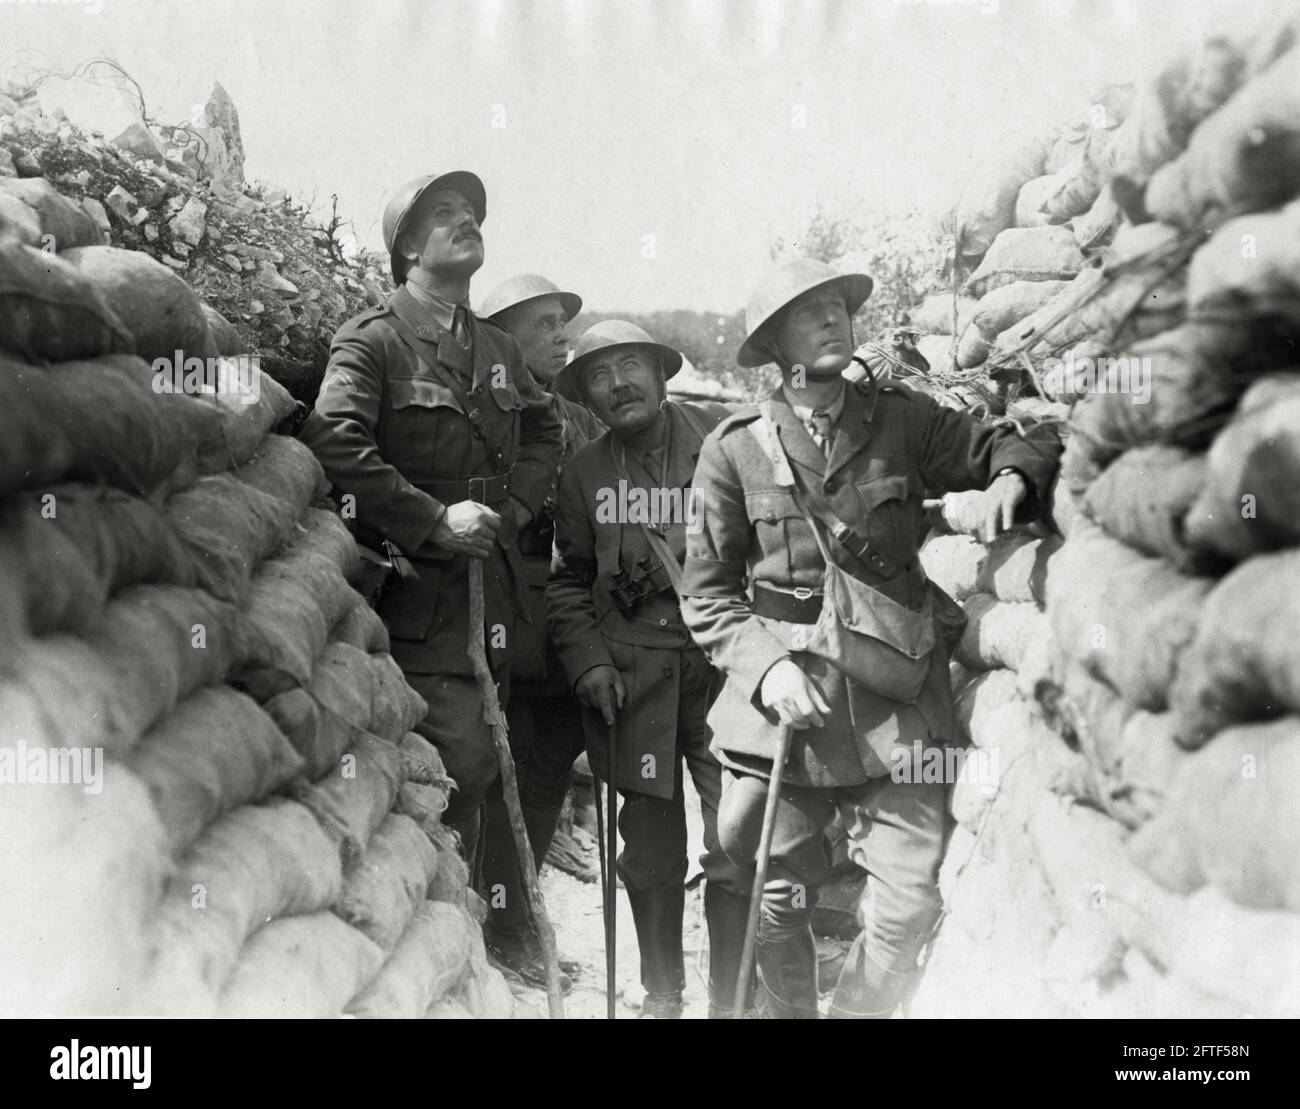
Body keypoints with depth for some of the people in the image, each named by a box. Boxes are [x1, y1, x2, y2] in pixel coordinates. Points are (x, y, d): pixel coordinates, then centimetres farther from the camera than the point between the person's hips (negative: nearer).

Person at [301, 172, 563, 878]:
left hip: (491, 582, 7)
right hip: (415, 591, -7)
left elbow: (543, 431, 27)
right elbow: (334, 443, -19)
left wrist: (510, 508, 8)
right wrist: (433, 520, -19)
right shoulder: (371, 342, -5)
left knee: (472, 770, 12)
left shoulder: (498, 348, 16)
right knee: (462, 761, -13)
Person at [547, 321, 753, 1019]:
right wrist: (587, 661, 3)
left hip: (726, 668, -2)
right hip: (631, 678, 2)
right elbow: (568, 580, 16)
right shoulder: (582, 473, 10)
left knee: (739, 850, -3)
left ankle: (730, 999, 15)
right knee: (650, 856, 9)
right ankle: (661, 995, 27)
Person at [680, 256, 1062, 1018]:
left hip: (899, 706, 1)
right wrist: (767, 666, -13)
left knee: (909, 911, -2)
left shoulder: (902, 419, 4)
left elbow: (1012, 448, 13)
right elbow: (708, 594, 2)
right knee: (778, 908, 11)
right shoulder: (736, 450, 0)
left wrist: (1008, 481, -10)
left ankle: (859, 1007, 25)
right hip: (787, 707, -1)